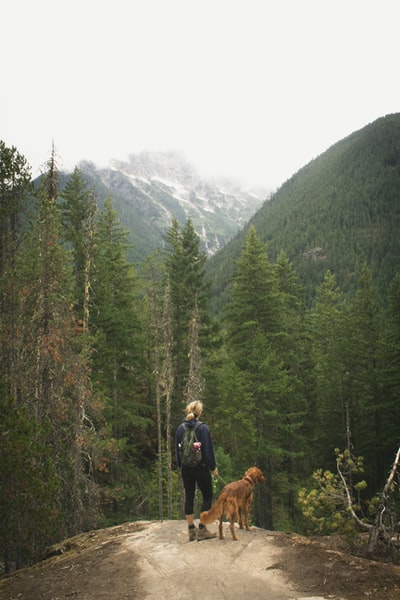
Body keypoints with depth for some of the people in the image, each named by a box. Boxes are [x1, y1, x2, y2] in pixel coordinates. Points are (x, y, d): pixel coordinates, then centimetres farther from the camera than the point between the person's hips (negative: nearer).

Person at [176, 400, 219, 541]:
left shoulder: (180, 428, 1)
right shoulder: (202, 428, -14)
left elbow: (177, 449, 9)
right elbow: (208, 449, -12)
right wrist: (213, 467, -3)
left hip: (186, 468, 5)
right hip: (200, 468, -5)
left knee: (189, 497, 11)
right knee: (207, 496, 7)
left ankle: (191, 530, 14)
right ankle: (202, 529, 3)